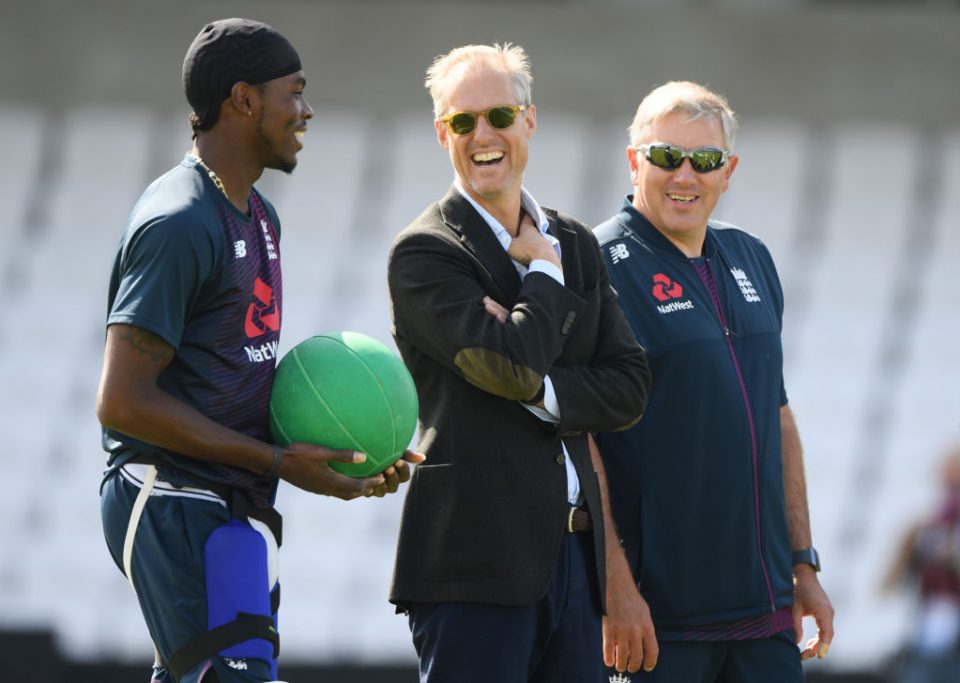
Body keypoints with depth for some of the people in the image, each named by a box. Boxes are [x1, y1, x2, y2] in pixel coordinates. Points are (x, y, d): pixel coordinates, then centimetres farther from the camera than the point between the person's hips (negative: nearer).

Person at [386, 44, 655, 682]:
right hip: (479, 556, -6)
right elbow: (509, 363, -18)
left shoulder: (576, 244, 16)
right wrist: (544, 270, -3)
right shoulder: (425, 252, -5)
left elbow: (630, 386, 8)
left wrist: (541, 388, -9)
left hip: (573, 552, 6)